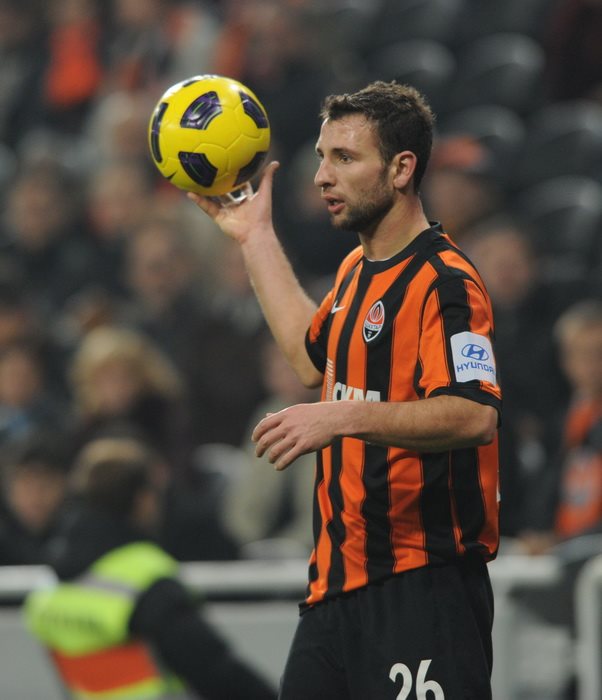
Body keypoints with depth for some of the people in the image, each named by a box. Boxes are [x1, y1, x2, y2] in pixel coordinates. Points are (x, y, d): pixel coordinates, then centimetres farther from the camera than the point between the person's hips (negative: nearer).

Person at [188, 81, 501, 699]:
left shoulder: (445, 281, -14)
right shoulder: (356, 270, 16)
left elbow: (475, 415, -27)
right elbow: (313, 357, 36)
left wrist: (342, 419, -35)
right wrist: (255, 237, 37)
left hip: (420, 584, -9)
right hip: (338, 579, 9)